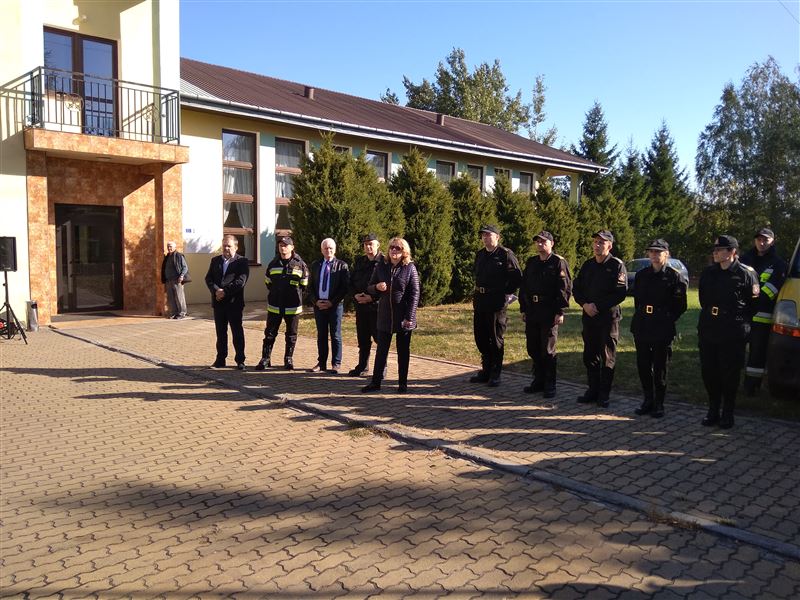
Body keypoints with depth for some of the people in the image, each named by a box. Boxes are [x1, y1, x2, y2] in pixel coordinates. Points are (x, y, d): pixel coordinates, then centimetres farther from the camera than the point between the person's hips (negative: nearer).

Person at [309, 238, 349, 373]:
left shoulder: (342, 265, -2)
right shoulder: (315, 265, 11)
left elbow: (345, 287, -6)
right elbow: (311, 286, 13)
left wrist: (332, 302, -12)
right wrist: (316, 301, -3)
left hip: (335, 305, -4)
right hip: (319, 305, 4)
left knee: (335, 335, 2)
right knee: (321, 335, 10)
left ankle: (336, 364, 10)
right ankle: (321, 362, 18)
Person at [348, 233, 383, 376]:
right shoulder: (359, 262, 12)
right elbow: (351, 282, 16)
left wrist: (372, 297, -17)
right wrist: (355, 295, -3)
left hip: (377, 306, -5)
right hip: (360, 306, 6)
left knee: (379, 337, 1)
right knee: (362, 339, 13)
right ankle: (362, 365, 24)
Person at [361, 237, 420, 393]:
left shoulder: (410, 268, -4)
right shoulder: (381, 266, 7)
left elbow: (414, 294, -7)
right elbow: (370, 288, 14)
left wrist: (409, 317, -14)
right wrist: (377, 287, -11)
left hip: (403, 317, -3)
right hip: (384, 316, 3)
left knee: (403, 351, 7)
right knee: (381, 350, 7)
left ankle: (403, 383, 16)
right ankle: (376, 382, 13)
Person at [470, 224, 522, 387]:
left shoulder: (505, 254, -7)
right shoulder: (480, 255, 14)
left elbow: (517, 277, -7)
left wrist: (506, 293, -7)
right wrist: (477, 293, 14)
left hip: (497, 302, -7)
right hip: (480, 300, 7)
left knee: (496, 338, 1)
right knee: (480, 337, 11)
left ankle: (495, 374, 11)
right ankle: (486, 370, 24)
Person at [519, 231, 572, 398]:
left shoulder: (559, 262, -4)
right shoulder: (531, 263, 15)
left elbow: (565, 288, -9)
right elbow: (523, 287, 17)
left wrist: (560, 312, -14)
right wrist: (523, 309, 12)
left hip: (549, 313, -6)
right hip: (532, 312, 6)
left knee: (548, 350, -2)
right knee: (533, 349, 10)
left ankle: (550, 385, 9)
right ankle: (538, 381, 23)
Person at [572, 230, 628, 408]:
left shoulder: (617, 265, -5)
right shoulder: (587, 265, 12)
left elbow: (620, 293, -13)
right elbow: (576, 288, 12)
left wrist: (597, 306, -16)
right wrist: (585, 304, -7)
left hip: (609, 317, -5)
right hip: (589, 316, 5)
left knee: (607, 358, 1)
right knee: (590, 355, 10)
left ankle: (604, 395, 9)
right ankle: (593, 390, 21)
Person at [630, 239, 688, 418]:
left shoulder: (675, 277, -5)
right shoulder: (641, 275, 9)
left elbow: (681, 306, -2)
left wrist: (667, 320, -3)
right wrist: (640, 317, 12)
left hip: (663, 329, -5)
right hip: (641, 328, 5)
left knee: (660, 367, 4)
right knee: (643, 365, 9)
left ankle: (659, 404, 15)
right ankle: (648, 400, 23)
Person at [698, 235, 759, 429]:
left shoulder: (746, 274, -7)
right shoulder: (708, 273, 8)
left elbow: (754, 303, 0)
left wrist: (740, 321, 5)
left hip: (733, 333, -5)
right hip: (707, 331, 5)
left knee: (729, 374, 3)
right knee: (708, 373, 8)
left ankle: (728, 414, 16)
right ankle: (713, 411, 22)